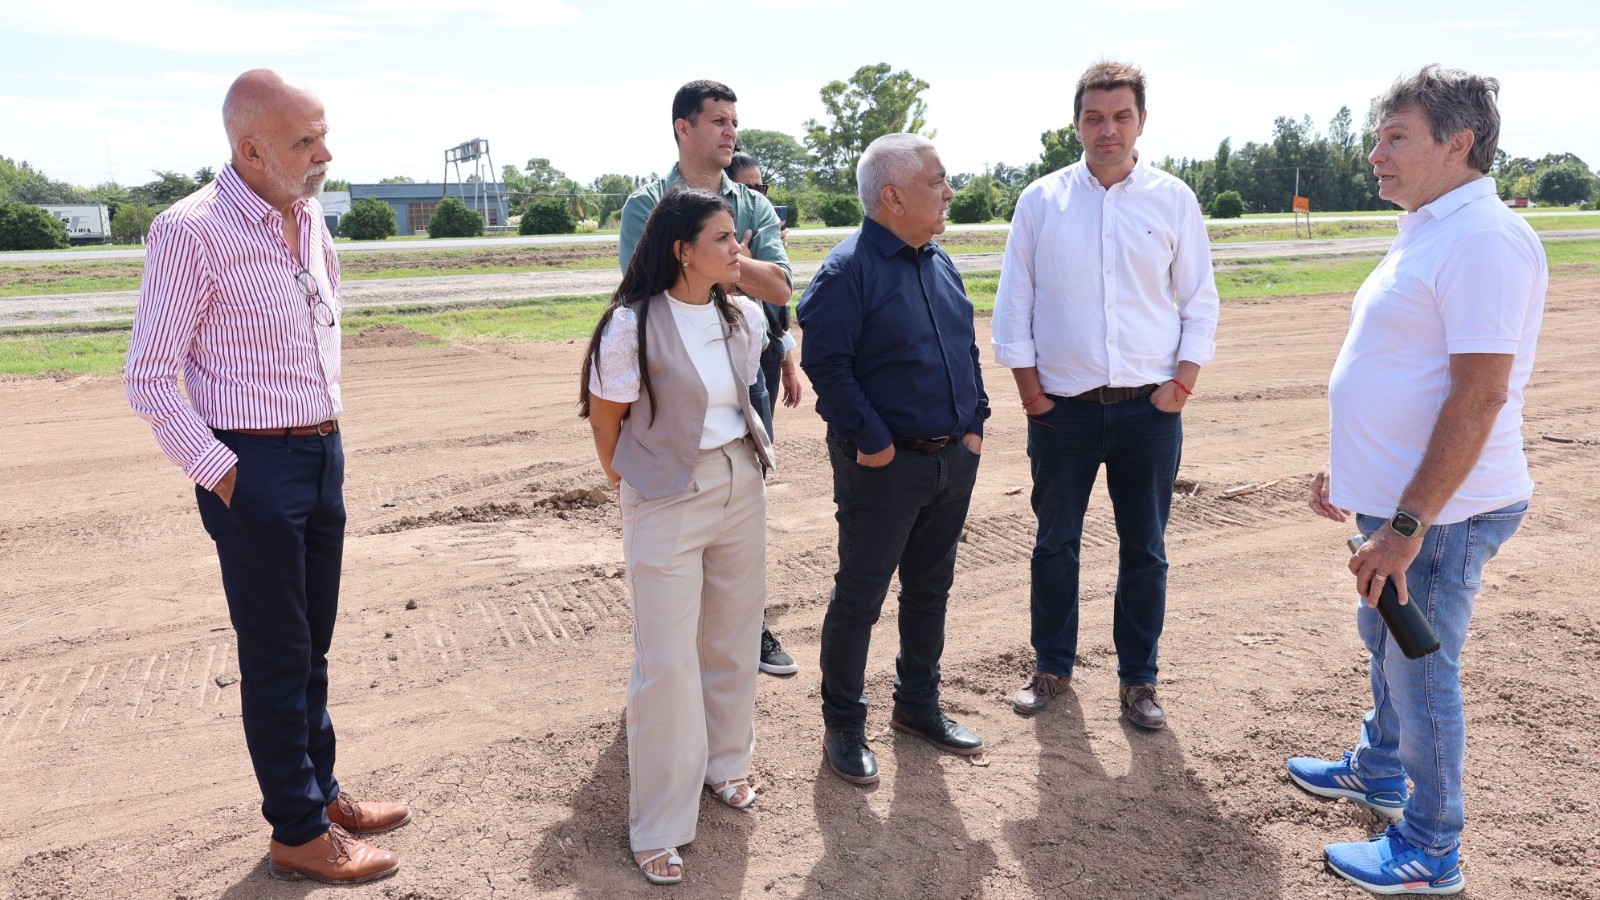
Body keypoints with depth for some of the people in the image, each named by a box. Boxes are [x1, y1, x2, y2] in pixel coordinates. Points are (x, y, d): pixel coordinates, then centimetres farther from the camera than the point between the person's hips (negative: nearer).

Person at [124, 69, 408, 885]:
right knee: (277, 657, 4)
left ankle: (321, 791, 33)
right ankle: (297, 833, 18)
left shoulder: (309, 220, 7)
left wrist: (327, 431, 15)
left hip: (323, 454, 7)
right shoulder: (191, 232, -15)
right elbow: (150, 379, -13)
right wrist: (220, 475, -14)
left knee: (312, 646, 17)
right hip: (254, 465, -7)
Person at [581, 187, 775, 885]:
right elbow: (605, 418, -4)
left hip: (741, 488, 6)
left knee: (734, 638, 15)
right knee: (666, 662, -2)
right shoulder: (633, 325, -17)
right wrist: (628, 477, 10)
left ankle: (724, 762, 39)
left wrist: (738, 454, 16)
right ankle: (657, 827, 13)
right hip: (667, 505, -5)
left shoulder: (743, 317, 2)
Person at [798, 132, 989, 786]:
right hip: (885, 464, -7)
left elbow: (968, 349, 17)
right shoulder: (849, 269, -14)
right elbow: (825, 363, -20)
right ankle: (843, 725, 19)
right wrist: (872, 442, -19)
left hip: (953, 458, 8)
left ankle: (918, 704, 35)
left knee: (930, 589, 18)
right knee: (859, 597, 4)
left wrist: (973, 424, 8)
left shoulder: (939, 264, 11)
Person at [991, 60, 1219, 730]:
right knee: (1054, 543, 10)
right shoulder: (1040, 201, 2)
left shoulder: (1173, 200, 3)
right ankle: (1052, 667, 27)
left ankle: (1138, 680, 23)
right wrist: (1030, 389, -2)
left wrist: (1182, 384, -4)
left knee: (1145, 549, 8)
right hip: (1061, 405, 0)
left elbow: (1200, 303, 6)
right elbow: (1013, 304, 3)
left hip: (1150, 406, 0)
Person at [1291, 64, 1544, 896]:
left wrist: (1407, 526, -26)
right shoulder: (1427, 233, 12)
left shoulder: (1483, 239, -20)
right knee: (1384, 643, 24)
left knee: (1420, 670, 3)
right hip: (1395, 497, 10)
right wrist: (1350, 467, 19)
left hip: (1440, 512, -10)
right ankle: (1377, 773, 46)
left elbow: (1478, 397, -26)